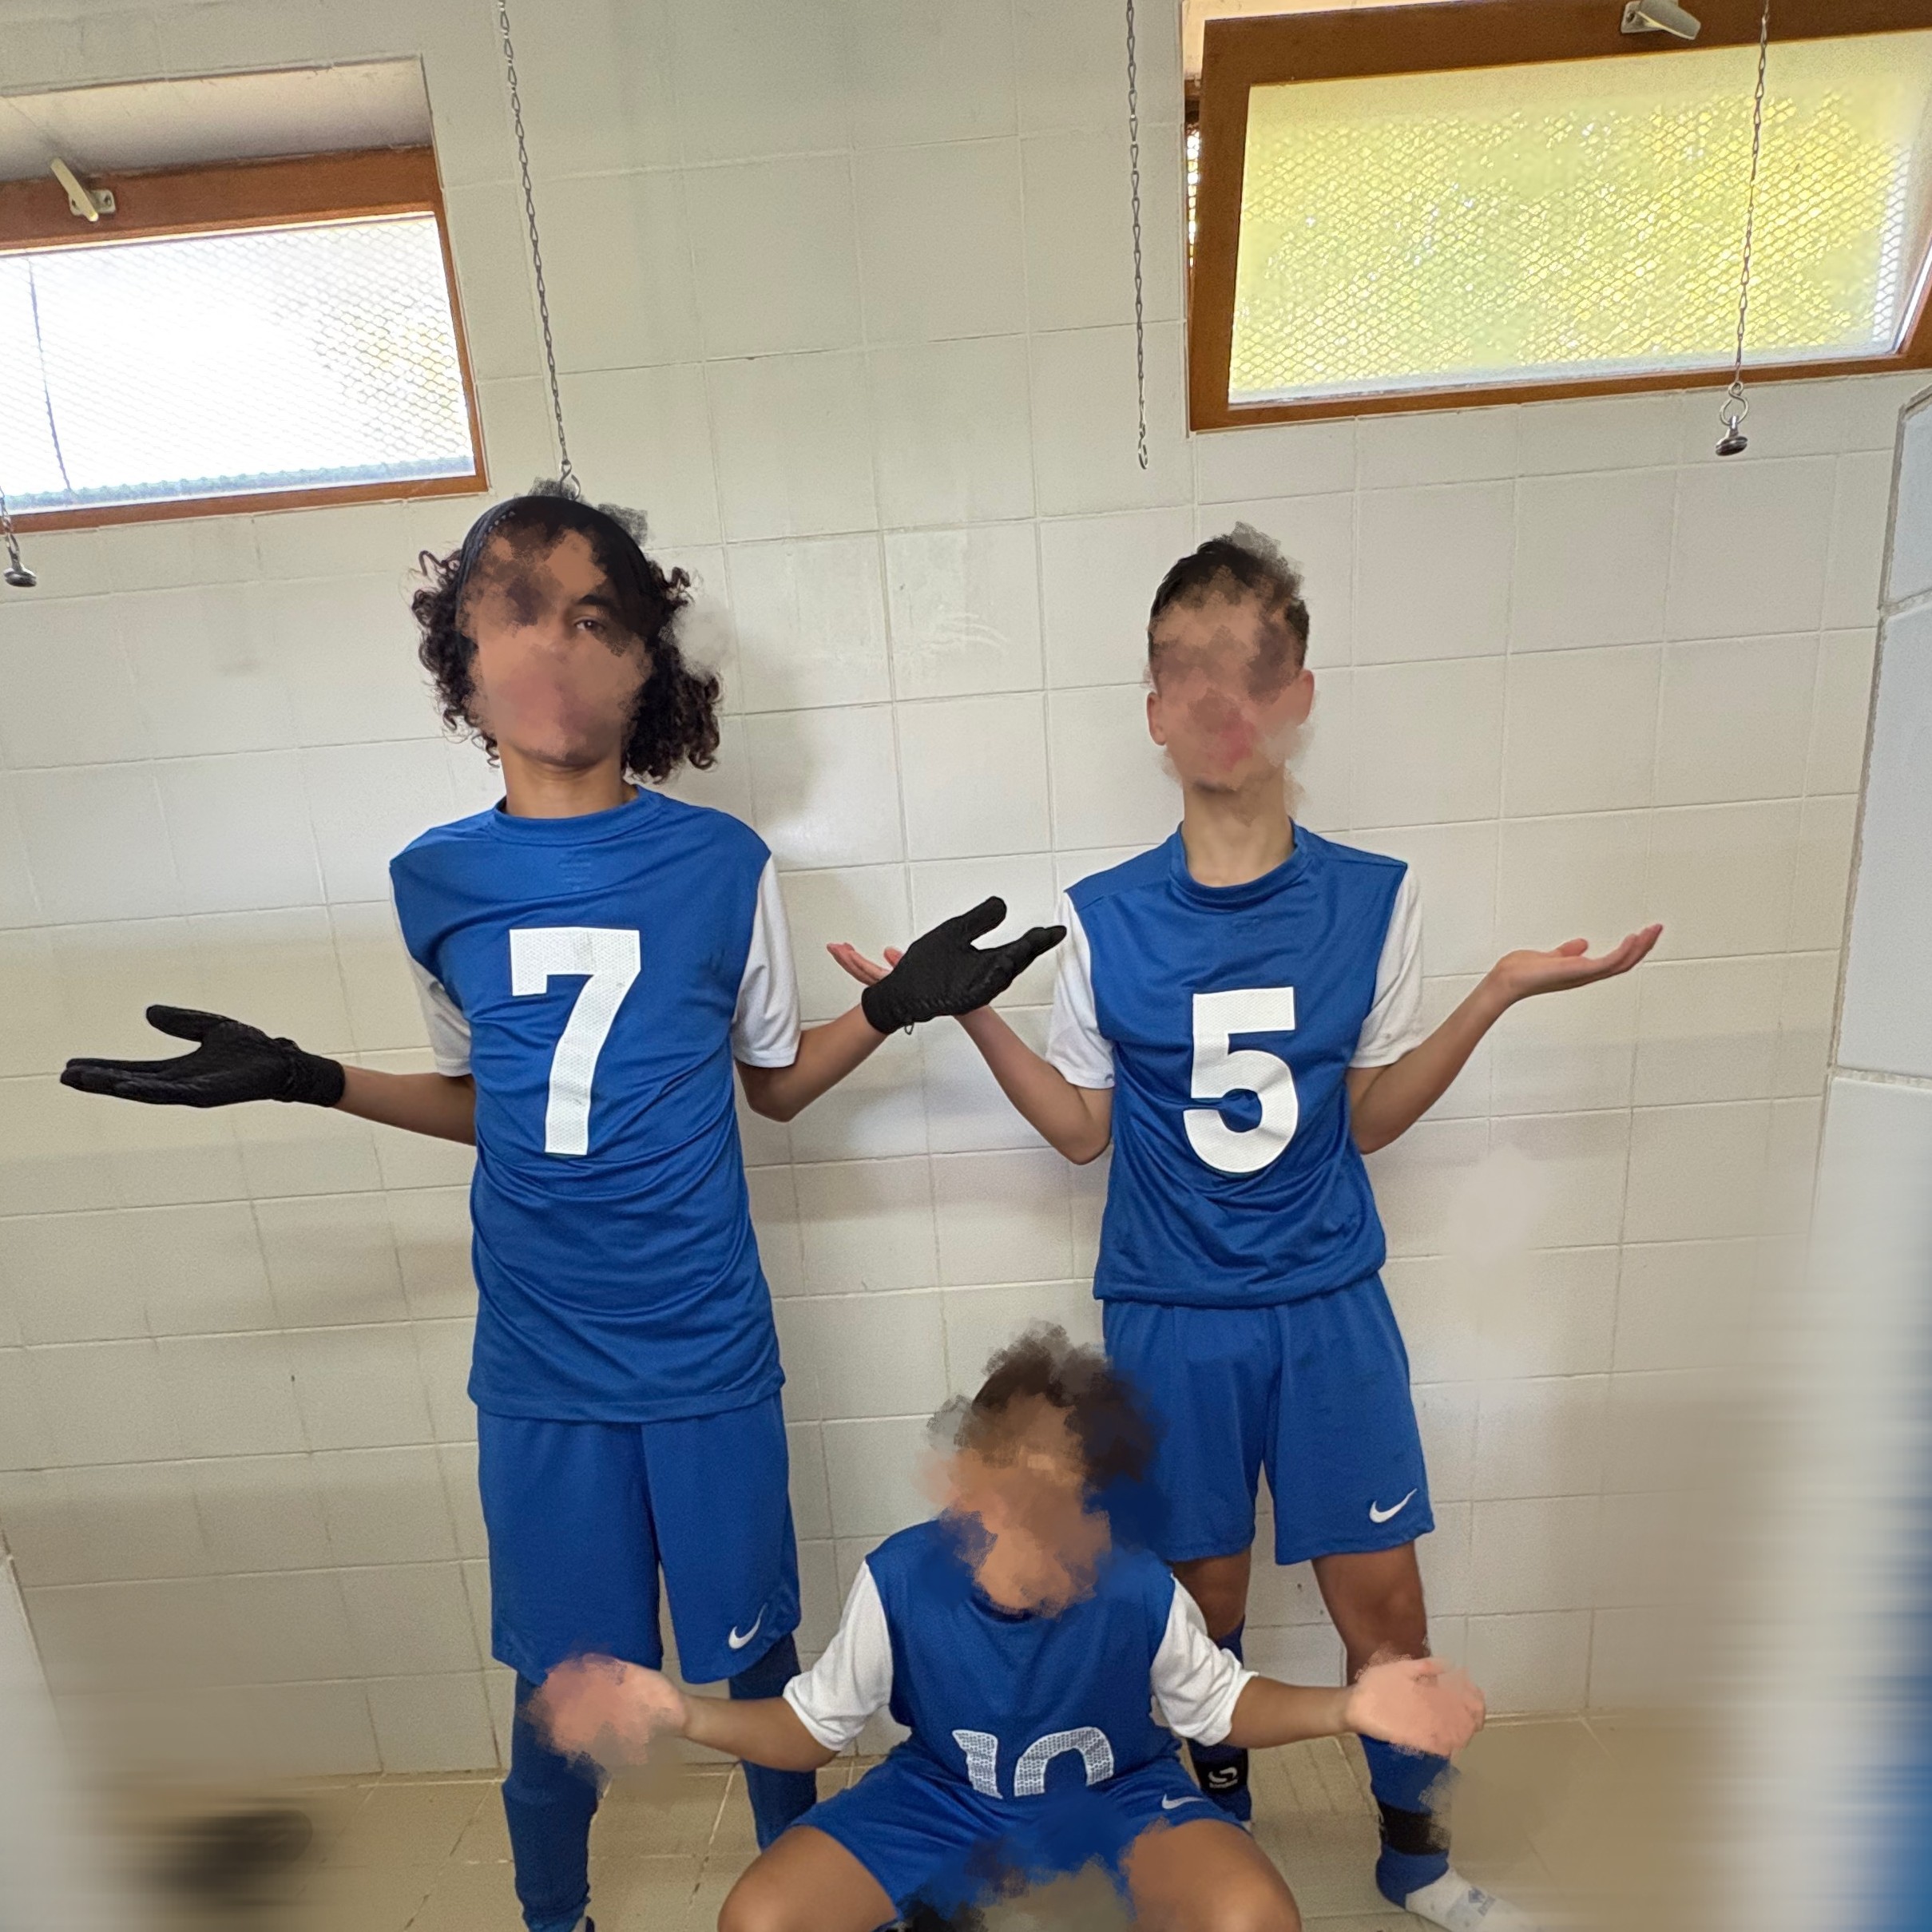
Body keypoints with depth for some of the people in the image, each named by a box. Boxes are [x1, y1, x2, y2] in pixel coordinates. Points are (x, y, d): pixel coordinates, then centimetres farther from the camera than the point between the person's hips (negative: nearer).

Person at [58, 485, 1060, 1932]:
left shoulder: (723, 864, -8)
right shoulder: (438, 882, -1)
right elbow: (483, 1101, 11)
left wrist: (895, 1005, -11)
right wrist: (304, 1080, 1)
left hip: (708, 1355, -1)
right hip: (538, 1372, 2)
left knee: (752, 1667, 16)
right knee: (563, 1692, 18)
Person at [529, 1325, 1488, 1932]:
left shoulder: (1143, 1591, -30)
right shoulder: (900, 1578, -29)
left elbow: (1221, 1705, -8)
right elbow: (810, 1726, -12)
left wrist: (1346, 1706, -24)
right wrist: (684, 1712, -27)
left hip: (1116, 1792, 0)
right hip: (945, 1796, 0)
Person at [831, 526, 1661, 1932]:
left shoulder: (1374, 897, -7)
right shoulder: (1104, 917, -10)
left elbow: (1369, 1118, 0)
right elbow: (1084, 1129, -3)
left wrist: (1498, 995, -11)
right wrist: (966, 1009, -14)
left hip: (1331, 1306, 1)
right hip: (1170, 1317, 0)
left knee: (1383, 1604, 13)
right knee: (1206, 1594, 17)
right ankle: (1220, 1814, 49)